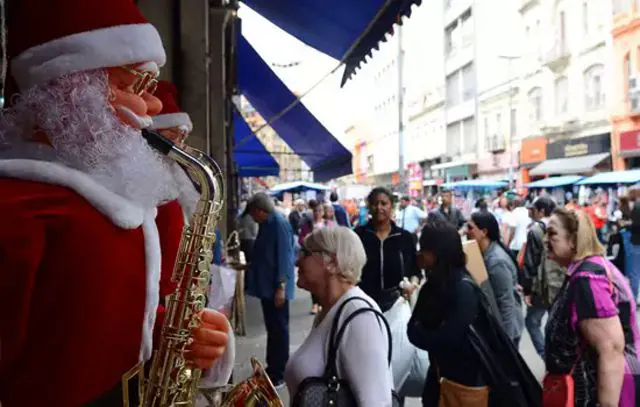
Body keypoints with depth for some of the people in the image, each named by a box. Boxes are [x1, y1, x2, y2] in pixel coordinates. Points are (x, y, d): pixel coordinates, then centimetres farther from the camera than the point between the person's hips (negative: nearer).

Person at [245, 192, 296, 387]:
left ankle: (279, 375, 11)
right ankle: (272, 369, 28)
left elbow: (284, 256, -20)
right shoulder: (267, 224, 13)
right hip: (267, 286, 9)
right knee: (271, 328, 16)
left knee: (279, 329, 1)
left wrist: (281, 286, -22)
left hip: (275, 287, -9)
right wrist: (247, 266, 23)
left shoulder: (279, 223, -16)